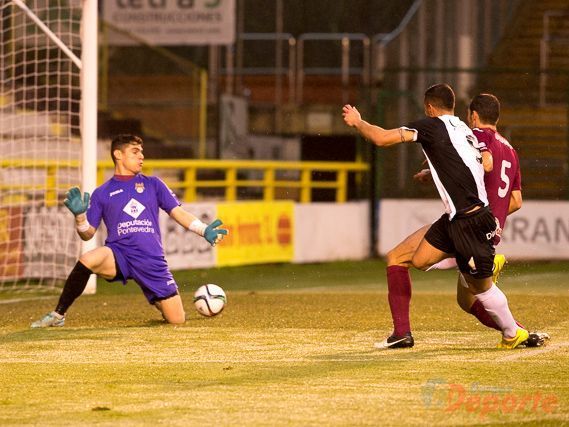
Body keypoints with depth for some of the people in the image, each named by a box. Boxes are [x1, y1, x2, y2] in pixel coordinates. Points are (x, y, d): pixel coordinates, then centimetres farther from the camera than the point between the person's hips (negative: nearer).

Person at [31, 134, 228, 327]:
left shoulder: (153, 184, 14)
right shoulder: (102, 193, 11)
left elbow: (178, 213, 11)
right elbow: (87, 234, 10)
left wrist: (204, 230, -4)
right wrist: (79, 215, -11)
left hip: (152, 261, 2)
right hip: (119, 253, -2)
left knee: (177, 319, -4)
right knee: (88, 260, -36)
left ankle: (158, 301, 34)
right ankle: (58, 315, -22)